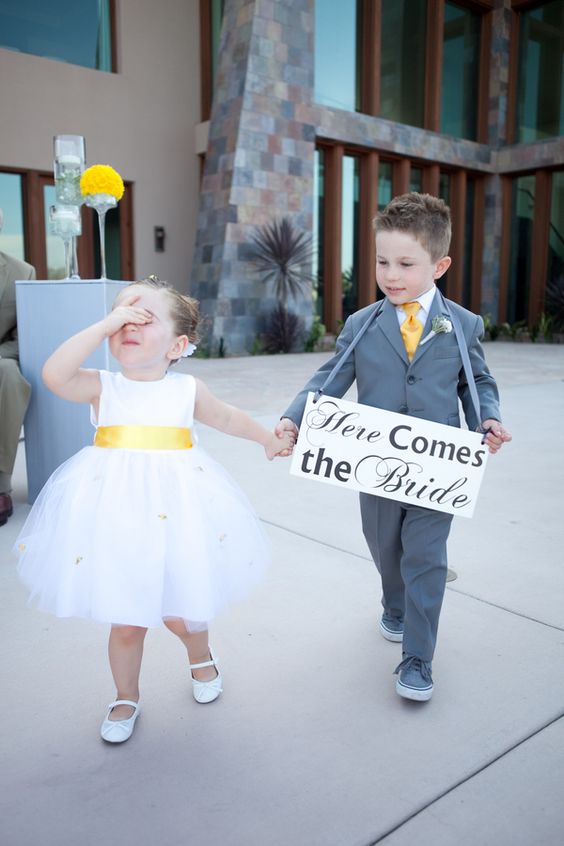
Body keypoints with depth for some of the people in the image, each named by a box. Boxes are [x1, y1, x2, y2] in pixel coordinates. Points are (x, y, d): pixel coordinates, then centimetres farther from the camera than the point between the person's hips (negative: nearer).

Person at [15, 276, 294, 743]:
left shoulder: (186, 390, 0)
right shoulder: (101, 386, -5)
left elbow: (227, 417, 18)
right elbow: (54, 374, -25)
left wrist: (269, 438, 30)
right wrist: (107, 322, -23)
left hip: (174, 518, 1)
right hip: (117, 521, 0)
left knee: (179, 613, 12)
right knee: (126, 622, 10)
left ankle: (201, 655, 49)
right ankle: (127, 697, 39)